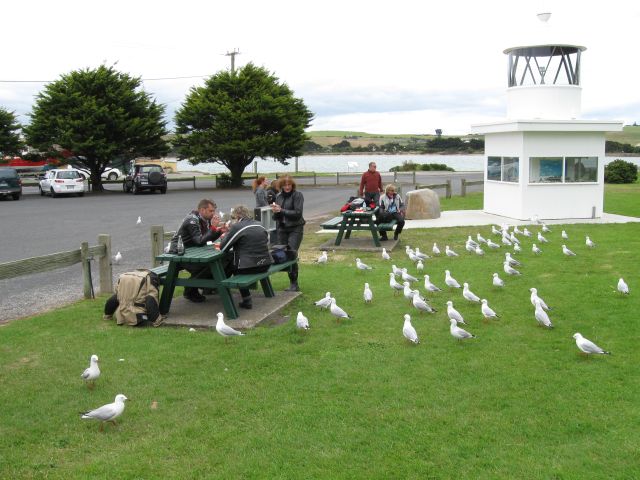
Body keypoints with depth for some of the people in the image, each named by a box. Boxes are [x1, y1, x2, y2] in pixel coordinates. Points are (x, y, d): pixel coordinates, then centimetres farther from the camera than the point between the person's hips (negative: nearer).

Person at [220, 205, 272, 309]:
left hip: (249, 267, -7)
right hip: (265, 265, 7)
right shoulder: (259, 225, 10)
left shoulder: (237, 227, -9)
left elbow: (222, 248, -5)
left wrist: (226, 234, 16)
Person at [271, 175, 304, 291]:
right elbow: (275, 217, 15)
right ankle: (292, 282, 13)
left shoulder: (297, 195, -4)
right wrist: (275, 211, -8)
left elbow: (298, 213, -13)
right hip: (281, 228, 6)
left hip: (295, 229, -6)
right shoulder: (279, 196, 13)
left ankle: (294, 284, -7)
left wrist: (281, 210, -15)